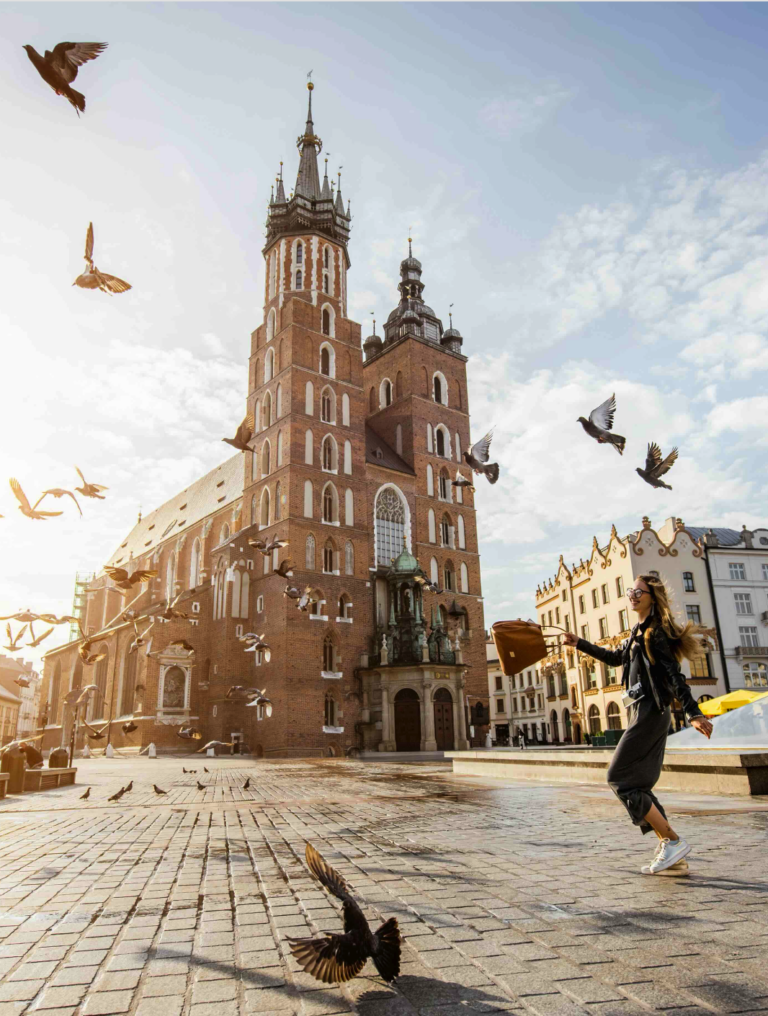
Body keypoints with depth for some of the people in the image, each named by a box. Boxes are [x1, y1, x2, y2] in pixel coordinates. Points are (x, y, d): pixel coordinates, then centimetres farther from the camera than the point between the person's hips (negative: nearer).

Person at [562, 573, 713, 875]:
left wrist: (693, 712, -25)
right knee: (638, 785, 8)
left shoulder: (655, 632, -9)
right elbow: (616, 658, 34)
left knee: (620, 778, -8)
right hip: (642, 712, 10)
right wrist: (580, 644, 37)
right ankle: (672, 857, 11)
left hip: (650, 712, -10)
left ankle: (673, 841, -6)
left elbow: (674, 675, -18)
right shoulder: (638, 632, 18)